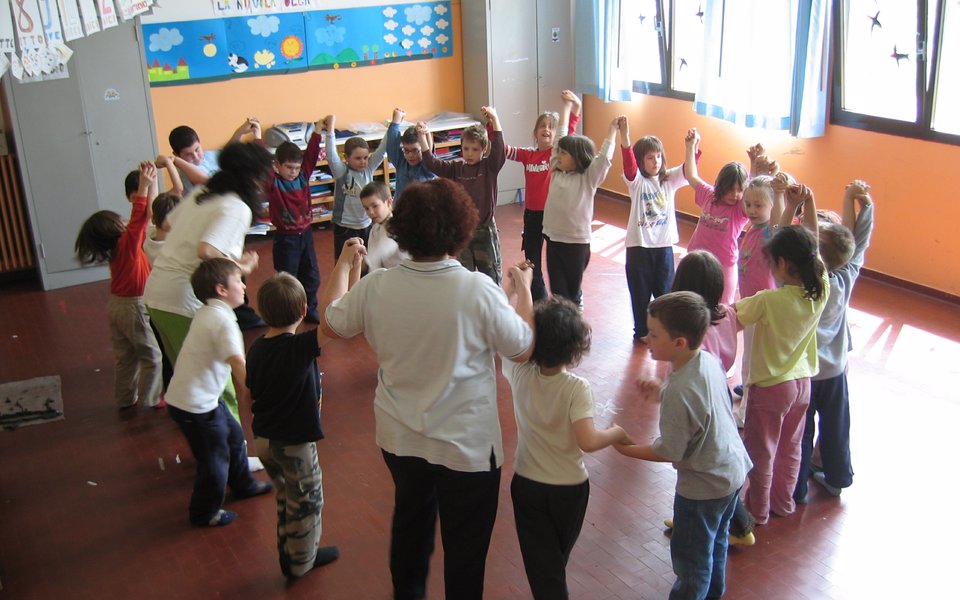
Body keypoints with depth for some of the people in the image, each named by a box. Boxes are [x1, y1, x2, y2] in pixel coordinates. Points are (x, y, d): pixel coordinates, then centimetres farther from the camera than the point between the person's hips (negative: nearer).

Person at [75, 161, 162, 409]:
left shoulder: (117, 247, 2)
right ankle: (150, 399, 11)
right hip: (133, 307, -8)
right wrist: (145, 186, -35)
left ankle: (125, 398, 28)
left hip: (116, 306, 8)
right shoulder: (127, 243, -20)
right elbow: (139, 218, -33)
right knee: (151, 356, 5)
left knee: (125, 356, 18)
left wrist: (149, 186, 1)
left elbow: (140, 219, 4)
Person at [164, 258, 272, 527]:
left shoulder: (206, 313, 5)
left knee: (234, 436, 25)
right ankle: (205, 513, 25)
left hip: (203, 396, 10)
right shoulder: (223, 321, -23)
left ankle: (243, 484, 46)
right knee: (215, 458, 7)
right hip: (195, 405, -10)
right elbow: (239, 365, -32)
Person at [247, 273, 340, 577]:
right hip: (294, 444, -6)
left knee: (286, 498, 26)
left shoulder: (256, 348, -5)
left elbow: (251, 394, 5)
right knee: (306, 503, 17)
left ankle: (288, 554, 41)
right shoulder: (300, 348, -27)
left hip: (263, 439, 6)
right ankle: (302, 560, 34)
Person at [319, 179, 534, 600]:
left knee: (409, 521, 28)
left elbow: (330, 323, 4)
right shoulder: (479, 291, -25)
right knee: (465, 543, 16)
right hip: (467, 445, -4)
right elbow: (523, 350, -11)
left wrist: (343, 264, 18)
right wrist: (524, 290, 4)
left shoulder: (375, 287, -16)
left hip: (400, 438, 4)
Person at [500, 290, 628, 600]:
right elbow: (588, 441, -32)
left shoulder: (519, 374, -16)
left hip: (527, 484, 1)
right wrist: (617, 433, -13)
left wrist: (507, 288, -3)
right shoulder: (577, 388, -24)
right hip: (569, 488, -1)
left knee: (541, 563, 10)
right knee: (559, 556, 27)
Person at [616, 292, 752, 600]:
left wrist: (625, 449, -13)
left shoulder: (678, 392, -34)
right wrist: (660, 392, 5)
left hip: (705, 485, -9)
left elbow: (668, 452, -24)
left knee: (690, 555, 14)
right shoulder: (710, 360, -10)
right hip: (734, 468, 9)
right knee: (716, 541, 30)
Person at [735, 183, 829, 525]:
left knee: (761, 453, 14)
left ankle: (757, 510, 31)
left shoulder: (769, 301, -31)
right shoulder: (820, 292, -14)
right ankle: (784, 502, 41)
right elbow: (812, 247, -4)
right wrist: (808, 204, -10)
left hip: (770, 387, -5)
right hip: (801, 382, 6)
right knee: (790, 448, 24)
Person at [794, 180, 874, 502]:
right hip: (835, 368, 4)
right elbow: (858, 240, -5)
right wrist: (861, 202, -6)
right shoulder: (846, 279, -16)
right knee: (835, 426, 21)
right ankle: (836, 478, 39)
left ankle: (796, 488, 22)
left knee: (800, 431, 10)